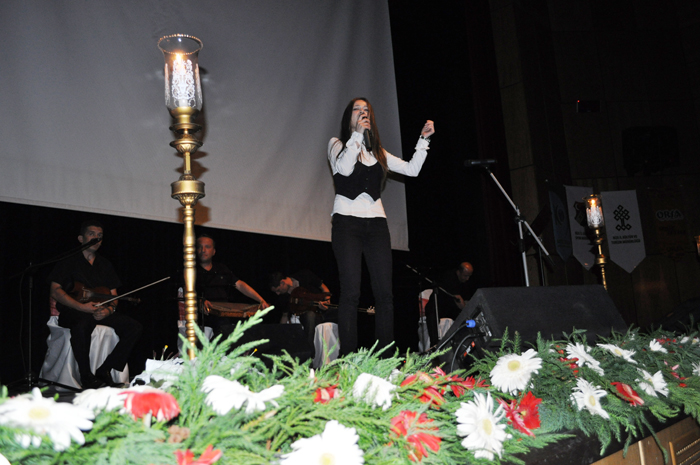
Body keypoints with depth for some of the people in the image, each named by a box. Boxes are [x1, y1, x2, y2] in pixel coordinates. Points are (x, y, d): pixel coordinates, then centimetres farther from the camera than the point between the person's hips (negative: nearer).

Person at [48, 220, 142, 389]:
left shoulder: (105, 265, 20)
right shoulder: (69, 261, 6)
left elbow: (113, 296, 16)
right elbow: (55, 292, -6)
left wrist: (108, 310, -9)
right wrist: (82, 307, -20)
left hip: (100, 312, 5)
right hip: (72, 312, -5)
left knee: (134, 327, -17)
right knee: (82, 324, -41)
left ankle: (104, 370, -15)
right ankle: (86, 377, -26)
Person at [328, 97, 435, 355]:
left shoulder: (378, 152, 21)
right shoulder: (337, 144, 10)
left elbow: (412, 169, 15)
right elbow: (344, 169, -11)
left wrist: (424, 139, 7)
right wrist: (357, 134, -9)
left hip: (376, 223, 4)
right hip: (347, 222, -4)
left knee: (385, 293, -4)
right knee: (351, 293, -11)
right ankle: (348, 357, -8)